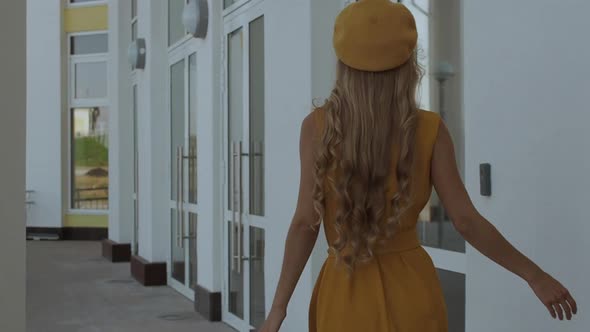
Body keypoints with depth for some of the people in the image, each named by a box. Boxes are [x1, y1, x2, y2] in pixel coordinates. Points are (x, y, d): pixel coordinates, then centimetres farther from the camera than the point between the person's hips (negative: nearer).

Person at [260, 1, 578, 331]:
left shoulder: (318, 126, -8)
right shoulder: (430, 130, -6)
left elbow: (305, 222, -10)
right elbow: (466, 221, -8)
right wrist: (535, 275, 3)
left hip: (345, 299, 0)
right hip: (411, 296, 1)